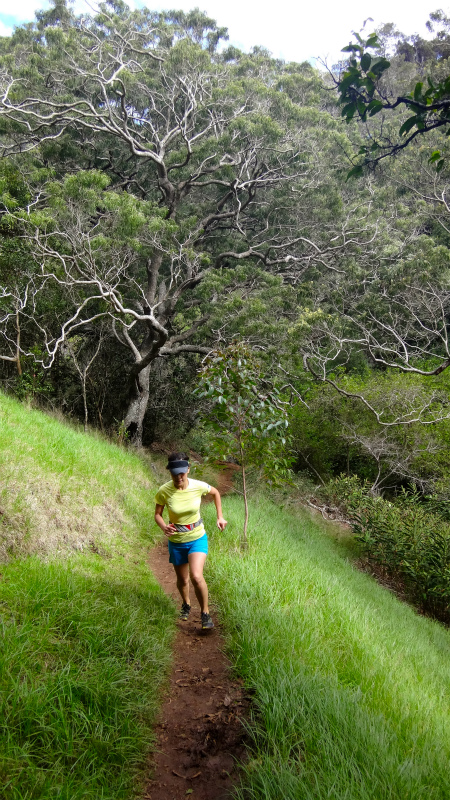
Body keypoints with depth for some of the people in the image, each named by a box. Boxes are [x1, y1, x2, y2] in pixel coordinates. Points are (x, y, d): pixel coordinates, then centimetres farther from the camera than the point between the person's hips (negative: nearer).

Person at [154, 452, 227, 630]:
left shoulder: (198, 486, -18)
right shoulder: (164, 491, -19)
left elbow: (215, 492, 4)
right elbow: (157, 514, -6)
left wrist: (220, 517, 2)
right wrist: (164, 527, -27)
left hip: (197, 538, -1)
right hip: (176, 542, 1)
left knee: (196, 576, -21)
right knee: (182, 580, 16)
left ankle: (205, 613, 2)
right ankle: (186, 604, 50)